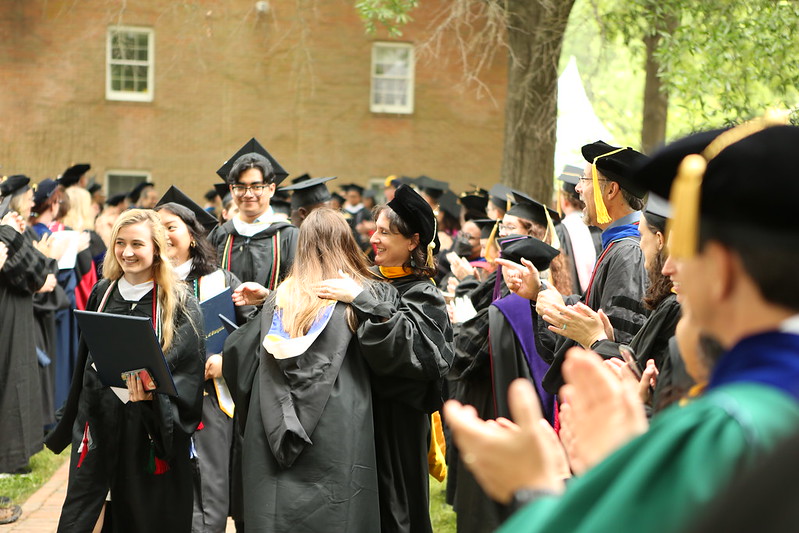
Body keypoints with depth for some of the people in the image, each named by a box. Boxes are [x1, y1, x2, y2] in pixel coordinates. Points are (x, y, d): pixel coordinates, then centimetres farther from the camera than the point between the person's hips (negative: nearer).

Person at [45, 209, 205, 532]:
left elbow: (189, 372, -10)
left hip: (152, 430, -4)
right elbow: (85, 360, 16)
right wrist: (71, 425, 18)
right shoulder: (102, 294, 8)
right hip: (99, 419, 4)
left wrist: (153, 393, -29)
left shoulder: (180, 305, -6)